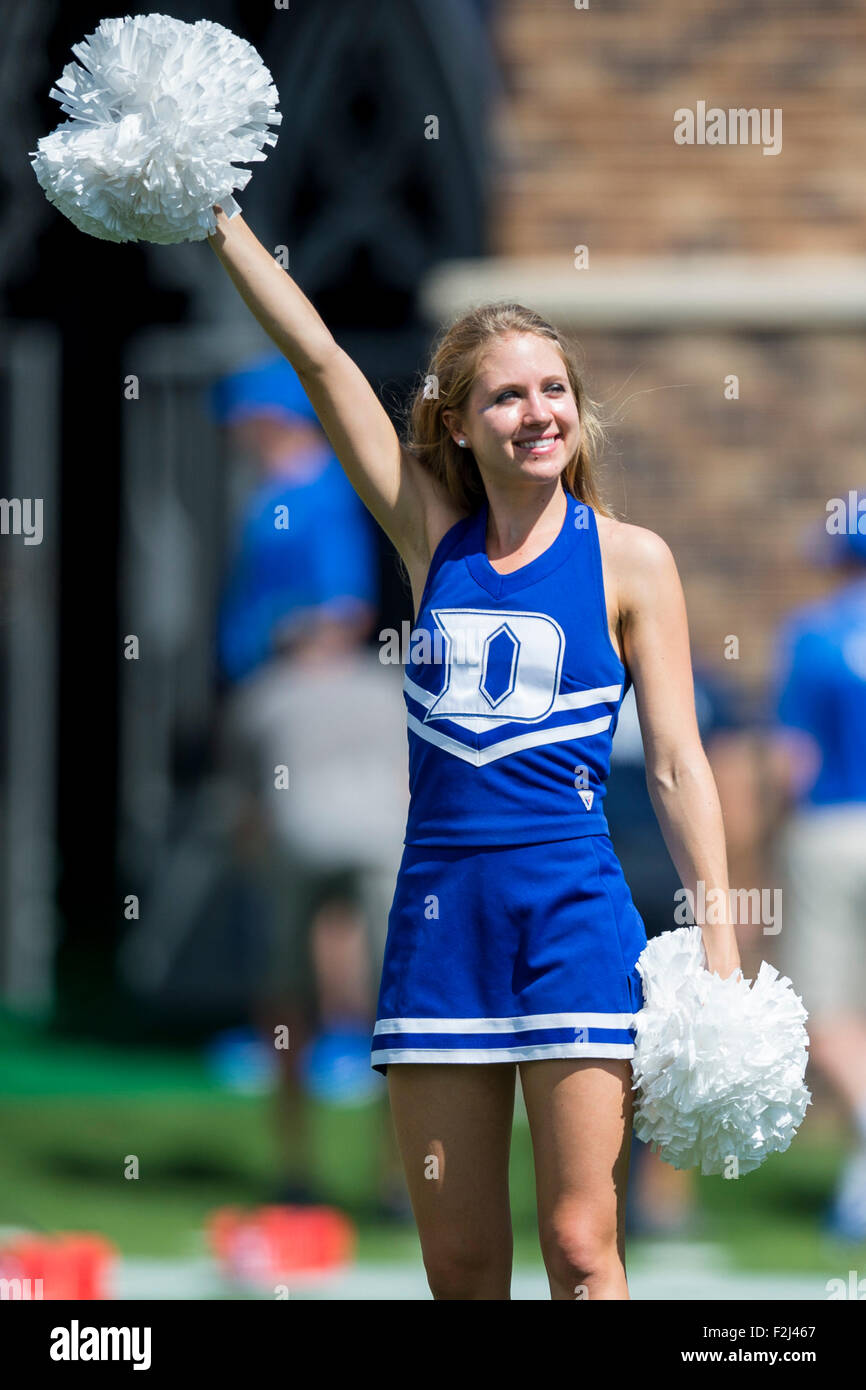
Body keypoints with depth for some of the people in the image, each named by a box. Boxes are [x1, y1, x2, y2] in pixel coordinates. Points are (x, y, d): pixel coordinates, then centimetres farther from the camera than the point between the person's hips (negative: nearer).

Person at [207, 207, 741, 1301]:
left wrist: (719, 947, -1)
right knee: (457, 1263, 5)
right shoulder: (432, 534, 9)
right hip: (437, 911, 3)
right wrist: (219, 222, 3)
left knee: (581, 1247, -7)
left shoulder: (630, 560, 2)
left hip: (573, 910, -3)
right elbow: (320, 359, 6)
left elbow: (676, 763, 2)